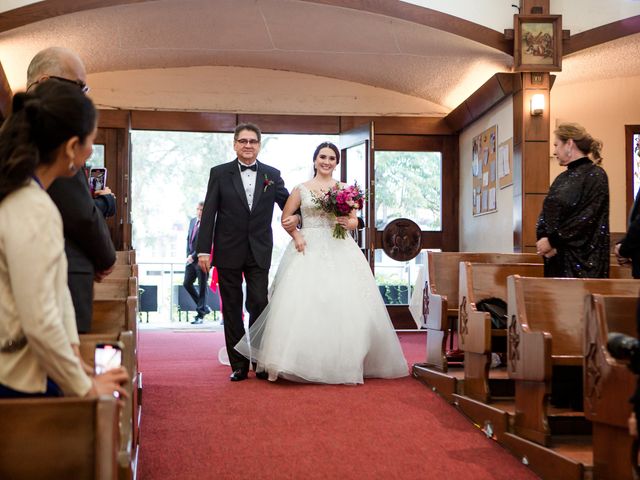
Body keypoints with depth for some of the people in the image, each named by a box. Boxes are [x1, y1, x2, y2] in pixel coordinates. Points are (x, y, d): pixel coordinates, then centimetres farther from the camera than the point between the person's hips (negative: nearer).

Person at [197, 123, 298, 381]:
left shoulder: (272, 175, 7)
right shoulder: (219, 173, 2)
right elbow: (208, 213, -2)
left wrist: (295, 217, -16)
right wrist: (203, 250, -8)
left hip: (259, 252, 1)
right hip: (228, 251, 0)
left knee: (259, 305, -2)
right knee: (232, 309, 5)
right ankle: (238, 365, 12)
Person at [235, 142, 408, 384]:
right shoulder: (301, 189, 8)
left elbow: (355, 221, 14)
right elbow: (286, 218, 11)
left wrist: (347, 222, -9)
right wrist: (296, 236, -5)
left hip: (339, 250, 1)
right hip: (308, 249, -1)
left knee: (344, 304, -7)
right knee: (304, 304, -11)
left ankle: (344, 362, 2)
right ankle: (304, 362, -6)